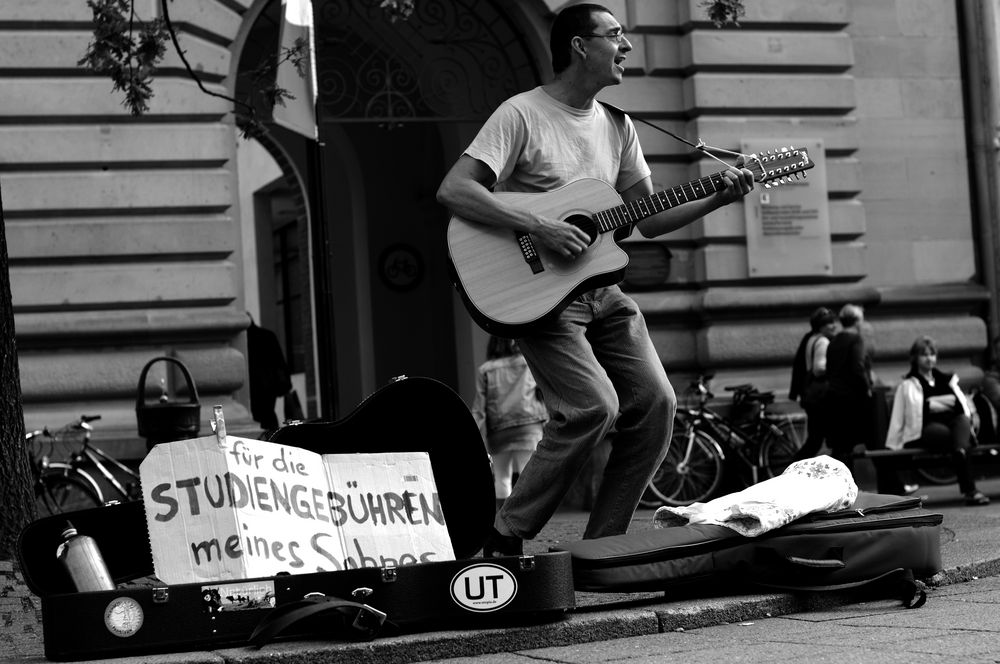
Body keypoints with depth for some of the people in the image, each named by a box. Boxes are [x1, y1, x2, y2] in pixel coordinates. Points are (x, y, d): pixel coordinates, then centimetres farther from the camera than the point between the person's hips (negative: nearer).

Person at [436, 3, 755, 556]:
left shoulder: (617, 127, 12)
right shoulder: (522, 114, -10)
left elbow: (649, 219, 15)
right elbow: (453, 190, -20)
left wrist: (718, 199, 1)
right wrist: (537, 226, -26)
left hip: (599, 289, 7)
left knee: (656, 403, -5)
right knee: (594, 407, -22)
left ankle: (600, 547, 5)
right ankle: (505, 540, -9)